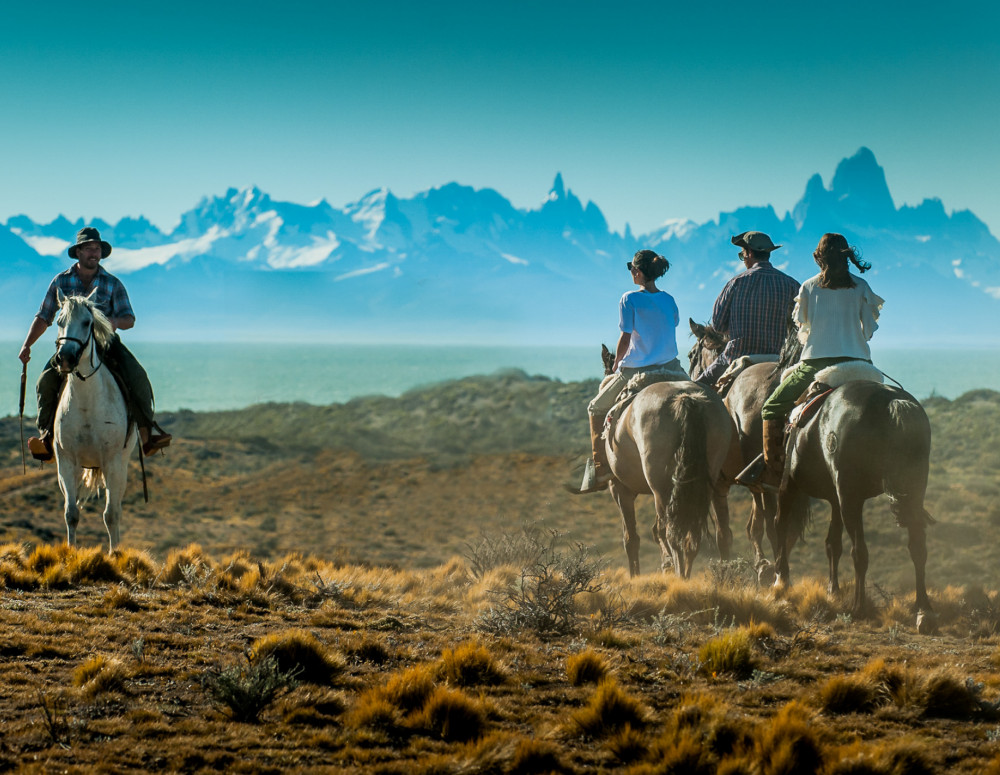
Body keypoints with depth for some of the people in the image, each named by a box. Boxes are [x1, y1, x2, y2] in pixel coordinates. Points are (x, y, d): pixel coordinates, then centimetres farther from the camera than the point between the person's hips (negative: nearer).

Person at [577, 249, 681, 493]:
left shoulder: (630, 299, -11)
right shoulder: (669, 300, 6)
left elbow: (625, 338, -11)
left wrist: (616, 364, 4)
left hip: (635, 370, -5)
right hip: (670, 367, 5)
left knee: (597, 409, 14)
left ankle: (600, 472, 6)